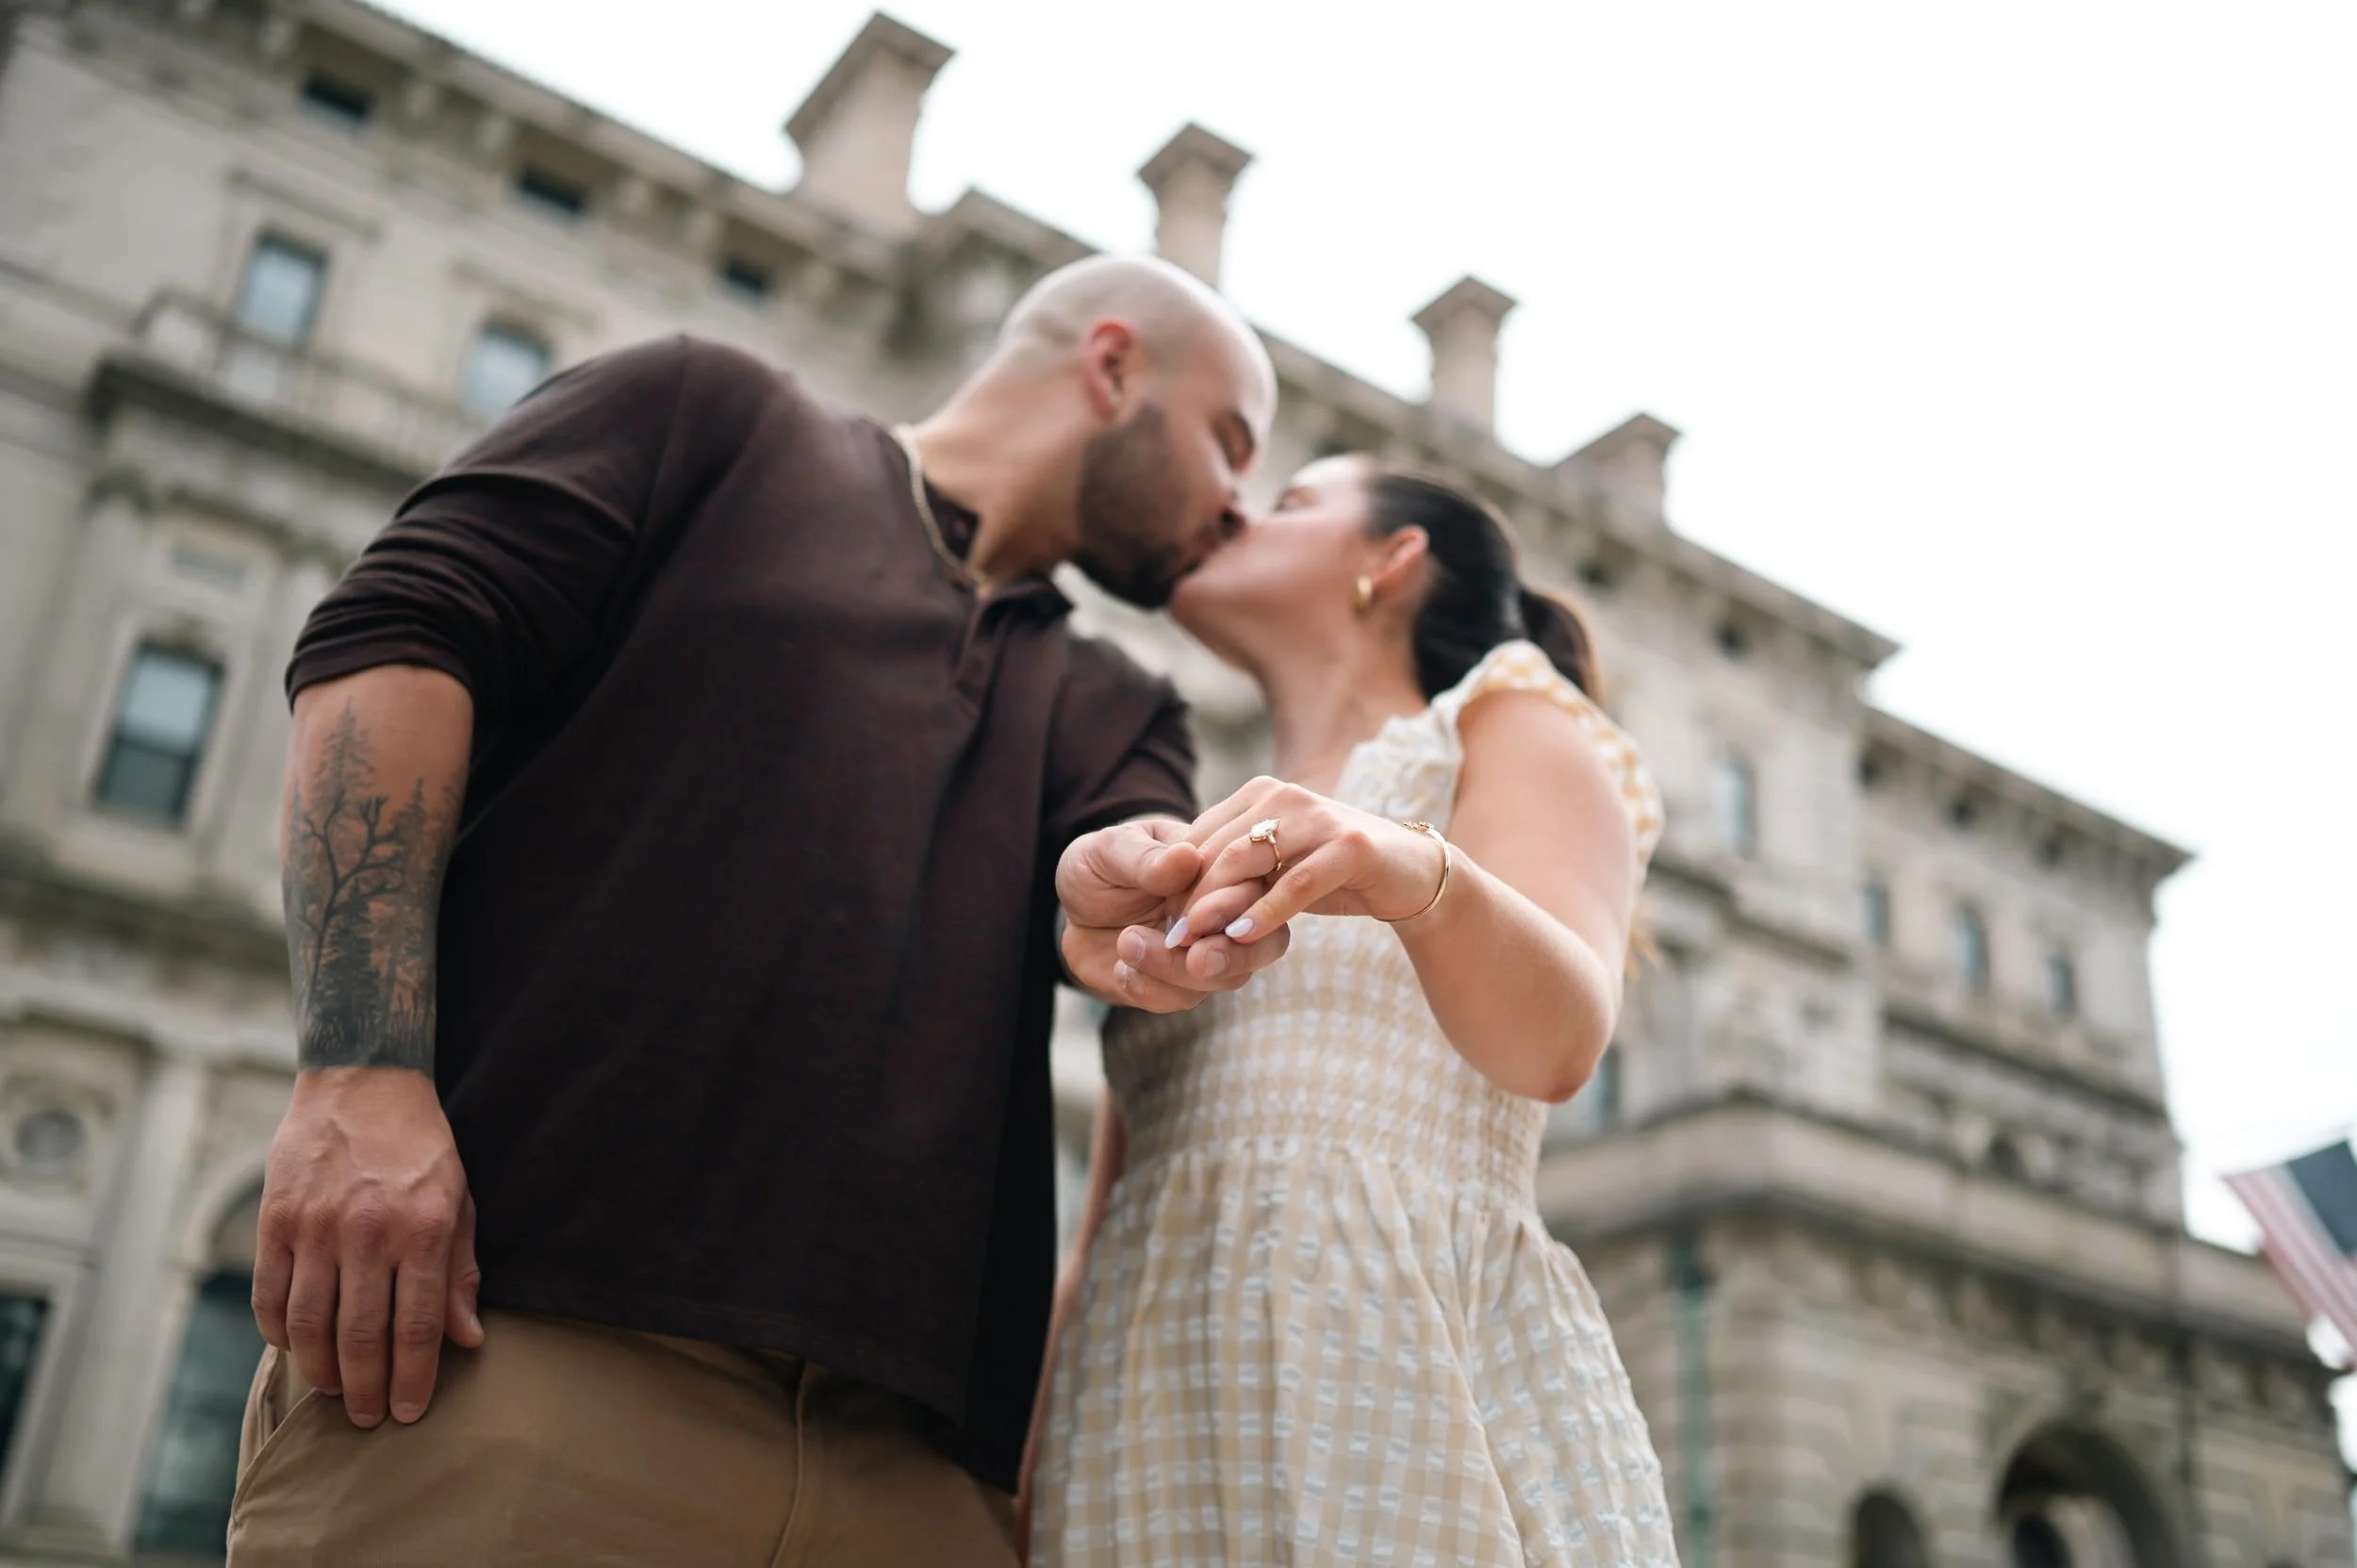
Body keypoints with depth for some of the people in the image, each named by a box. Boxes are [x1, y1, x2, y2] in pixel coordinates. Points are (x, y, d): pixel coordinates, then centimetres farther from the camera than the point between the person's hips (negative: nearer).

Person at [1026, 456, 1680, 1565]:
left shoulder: (1509, 724, 8)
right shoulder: (1197, 870, 24)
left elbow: (1558, 1037, -13)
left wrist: (1416, 871, -33)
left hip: (1413, 1383, -5)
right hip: (1167, 1442, 5)